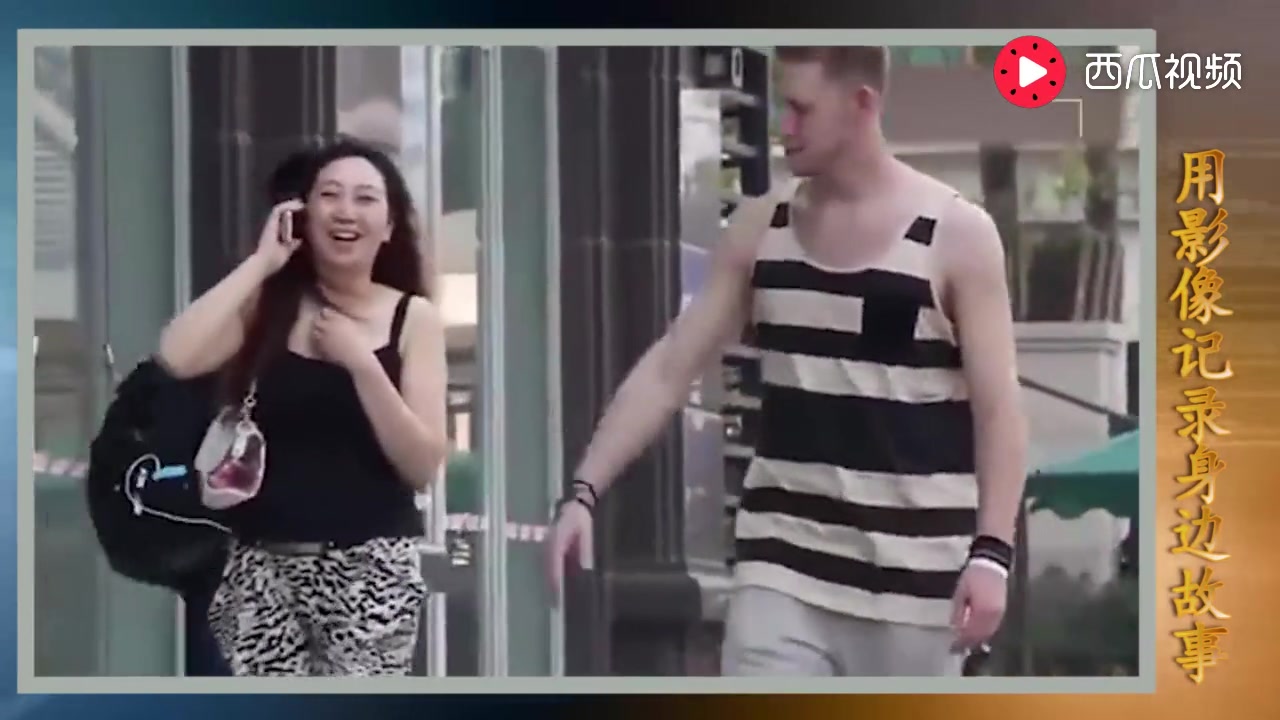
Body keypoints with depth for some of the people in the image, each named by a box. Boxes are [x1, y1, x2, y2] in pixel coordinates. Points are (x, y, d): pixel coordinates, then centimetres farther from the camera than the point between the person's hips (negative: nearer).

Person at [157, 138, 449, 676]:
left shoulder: (413, 317, 4)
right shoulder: (268, 306, 7)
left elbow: (423, 465, -4)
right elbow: (175, 359, -14)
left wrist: (360, 362, -13)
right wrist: (261, 262, -7)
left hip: (371, 568, -1)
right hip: (264, 565, 1)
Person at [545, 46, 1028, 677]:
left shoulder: (955, 235, -5)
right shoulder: (760, 229, 5)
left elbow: (998, 411, -7)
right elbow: (668, 370, 5)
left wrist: (991, 553, -17)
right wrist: (583, 491, -5)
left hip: (913, 572, -3)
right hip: (783, 562, 3)